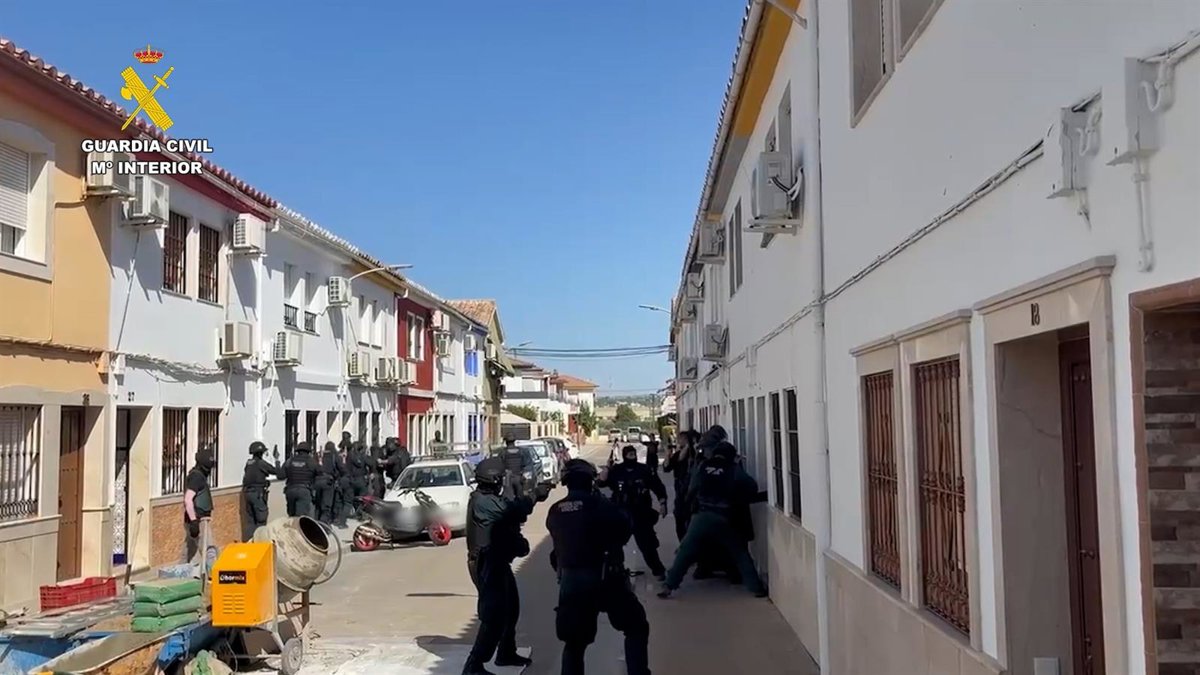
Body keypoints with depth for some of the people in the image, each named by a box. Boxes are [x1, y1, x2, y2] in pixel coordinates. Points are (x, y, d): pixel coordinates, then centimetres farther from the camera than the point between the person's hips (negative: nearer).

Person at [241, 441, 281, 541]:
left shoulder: (248, 463, 12)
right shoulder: (261, 463, -10)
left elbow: (245, 479, 17)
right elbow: (278, 472, -7)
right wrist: (277, 459, 4)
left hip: (247, 493, 8)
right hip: (258, 493, -8)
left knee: (250, 520, 11)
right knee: (261, 520, -4)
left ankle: (248, 540, 9)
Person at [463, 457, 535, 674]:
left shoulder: (490, 498, 12)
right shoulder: (483, 501, -22)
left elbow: (510, 514, 8)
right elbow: (514, 510, -31)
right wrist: (533, 497, -14)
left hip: (497, 562, 11)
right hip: (488, 565, -11)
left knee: (510, 608, 22)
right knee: (494, 616, -10)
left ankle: (506, 653, 38)